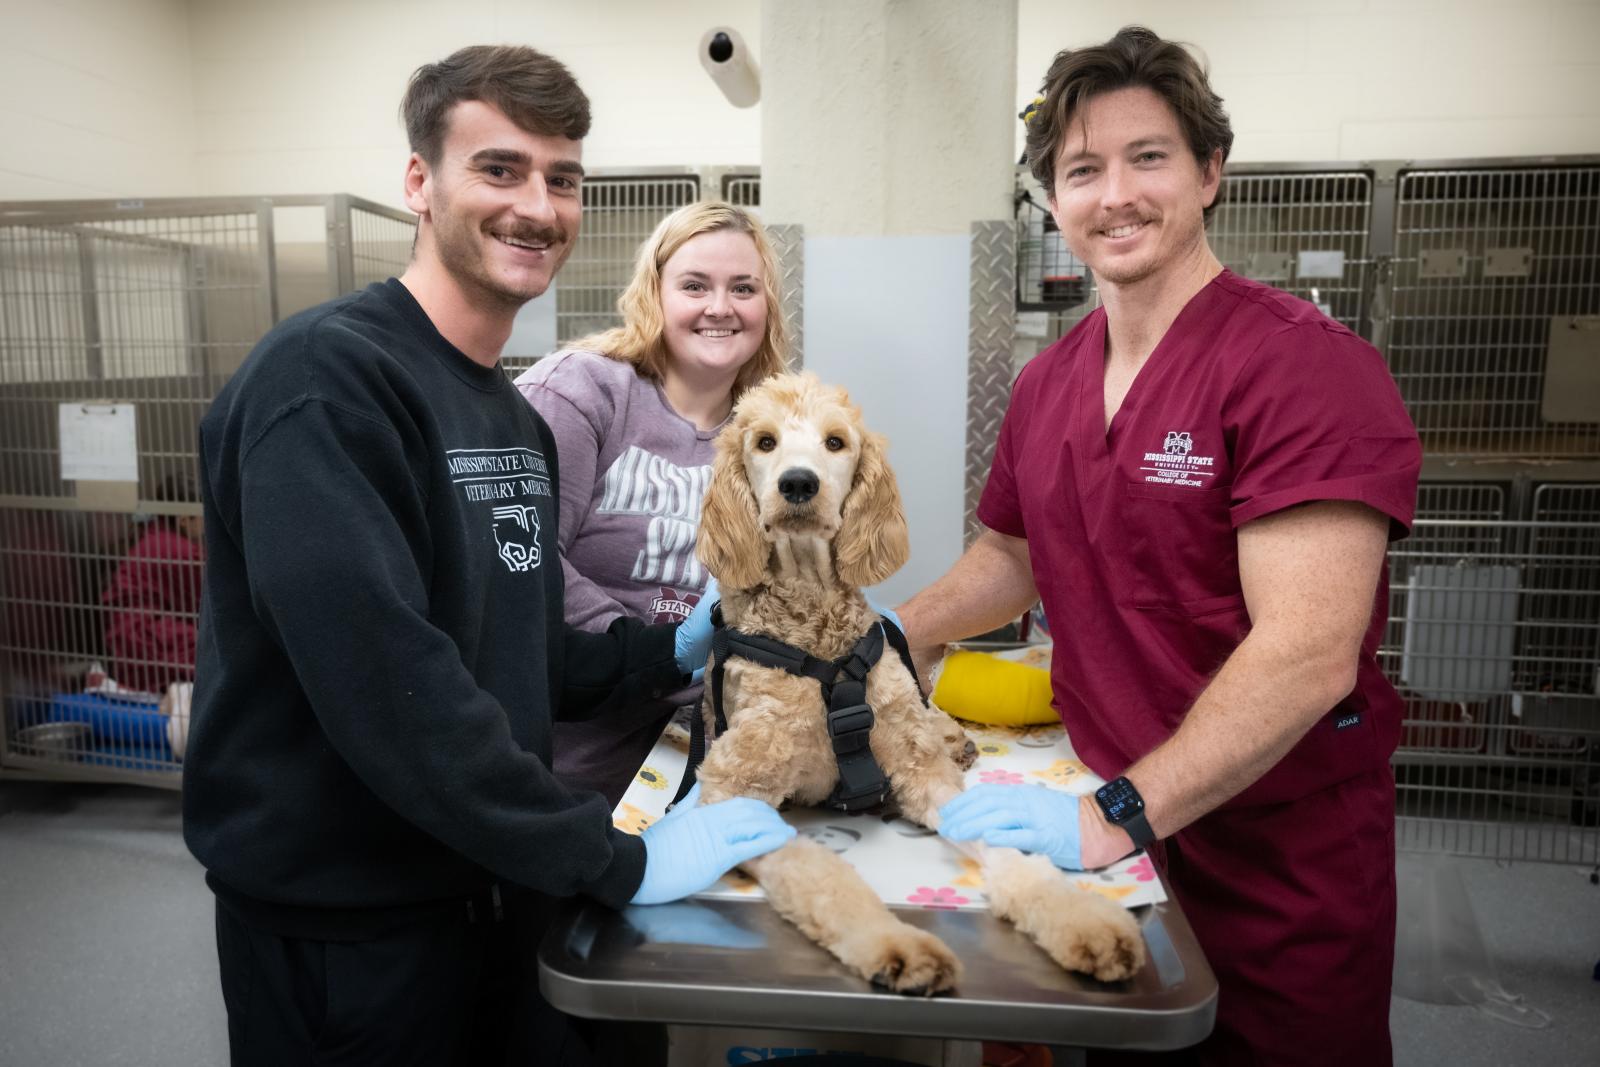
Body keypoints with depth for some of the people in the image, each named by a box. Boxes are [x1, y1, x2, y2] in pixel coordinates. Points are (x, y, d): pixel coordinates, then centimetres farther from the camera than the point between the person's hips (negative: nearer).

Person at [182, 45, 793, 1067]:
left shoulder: (520, 421, 7)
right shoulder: (325, 380, -20)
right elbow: (388, 686, -29)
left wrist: (671, 651, -2)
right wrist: (617, 860, -24)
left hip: (496, 889, 7)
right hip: (344, 925, -7)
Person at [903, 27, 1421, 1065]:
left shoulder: (1304, 364, -19)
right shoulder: (1046, 384, 2)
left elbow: (1307, 653, -26)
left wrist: (1117, 817, -27)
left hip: (1280, 863, -5)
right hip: (1109, 827, 6)